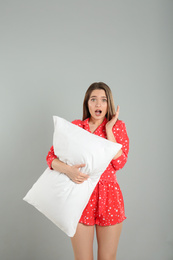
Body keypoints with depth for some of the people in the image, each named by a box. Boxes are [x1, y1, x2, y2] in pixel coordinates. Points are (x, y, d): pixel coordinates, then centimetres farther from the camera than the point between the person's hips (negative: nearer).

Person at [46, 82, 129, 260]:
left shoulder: (118, 127, 2)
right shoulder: (74, 127, 3)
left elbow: (119, 163, -11)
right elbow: (51, 157, -1)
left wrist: (108, 129, -11)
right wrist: (68, 169, -20)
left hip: (109, 197, 0)